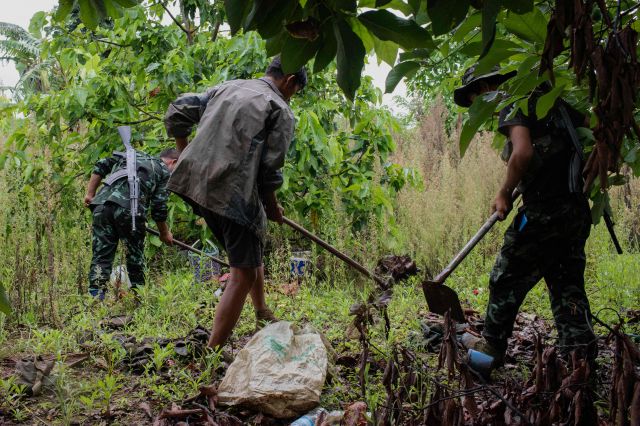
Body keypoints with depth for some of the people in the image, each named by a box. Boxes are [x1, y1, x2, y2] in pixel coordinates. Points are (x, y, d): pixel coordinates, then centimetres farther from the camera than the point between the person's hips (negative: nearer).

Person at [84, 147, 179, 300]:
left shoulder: (134, 155, 32)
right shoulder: (165, 171, 17)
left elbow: (101, 165, 21)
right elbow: (158, 207, 10)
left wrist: (90, 193, 22)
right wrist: (165, 233, 23)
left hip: (102, 205, 4)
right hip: (129, 209, -4)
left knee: (101, 255, 5)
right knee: (135, 256, 12)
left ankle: (95, 297, -3)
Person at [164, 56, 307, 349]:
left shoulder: (227, 87, 18)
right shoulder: (280, 110, 0)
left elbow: (178, 111, 16)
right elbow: (270, 169, -5)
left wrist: (184, 150, 27)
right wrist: (272, 206, 11)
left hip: (197, 183, 8)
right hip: (234, 192, -8)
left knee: (251, 251, 27)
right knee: (244, 273, 0)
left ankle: (263, 315, 40)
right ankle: (212, 352, -3)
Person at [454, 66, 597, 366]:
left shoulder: (514, 106, -8)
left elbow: (523, 152, -26)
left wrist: (504, 193, -13)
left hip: (544, 212, -8)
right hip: (577, 209, 8)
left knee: (507, 280, 8)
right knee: (568, 285, 13)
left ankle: (492, 347, 21)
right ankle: (581, 356, 10)